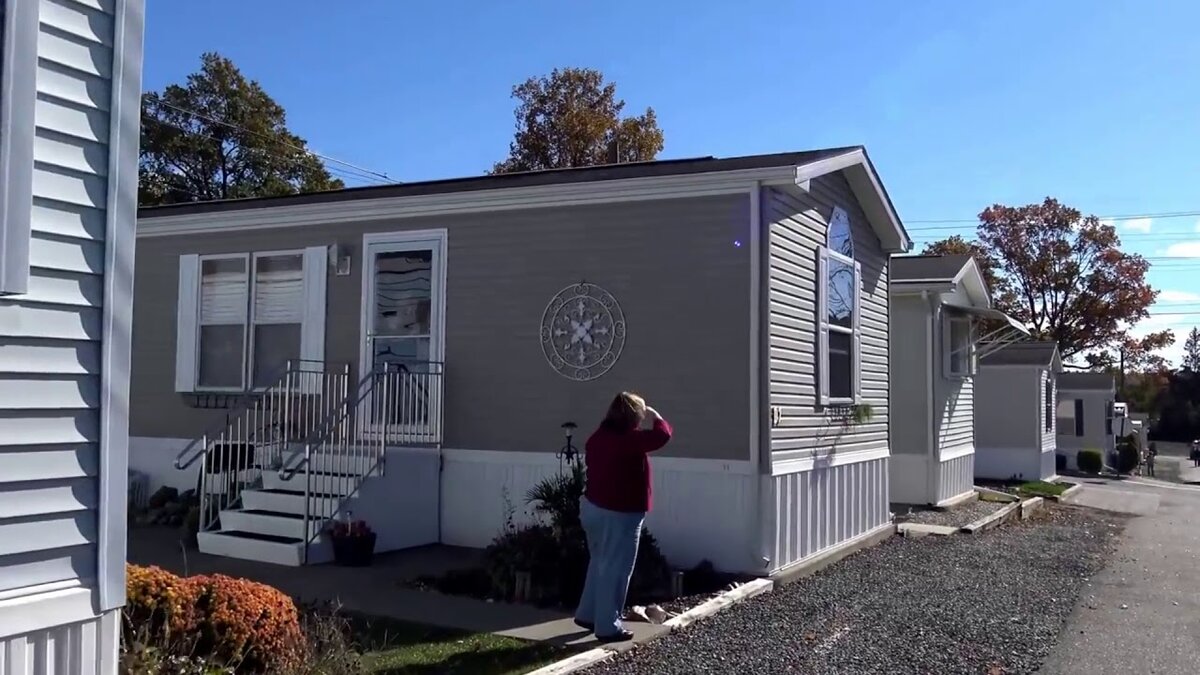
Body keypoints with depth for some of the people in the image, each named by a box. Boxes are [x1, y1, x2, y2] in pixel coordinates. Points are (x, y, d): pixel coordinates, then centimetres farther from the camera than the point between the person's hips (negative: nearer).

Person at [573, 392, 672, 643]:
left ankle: (587, 614, 30)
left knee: (599, 564, 21)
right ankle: (607, 627, 8)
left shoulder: (598, 438, 6)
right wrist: (654, 416, -2)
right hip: (618, 515, -9)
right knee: (615, 570, 1)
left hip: (592, 507, 9)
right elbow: (663, 434, -19)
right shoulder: (627, 440, -21)